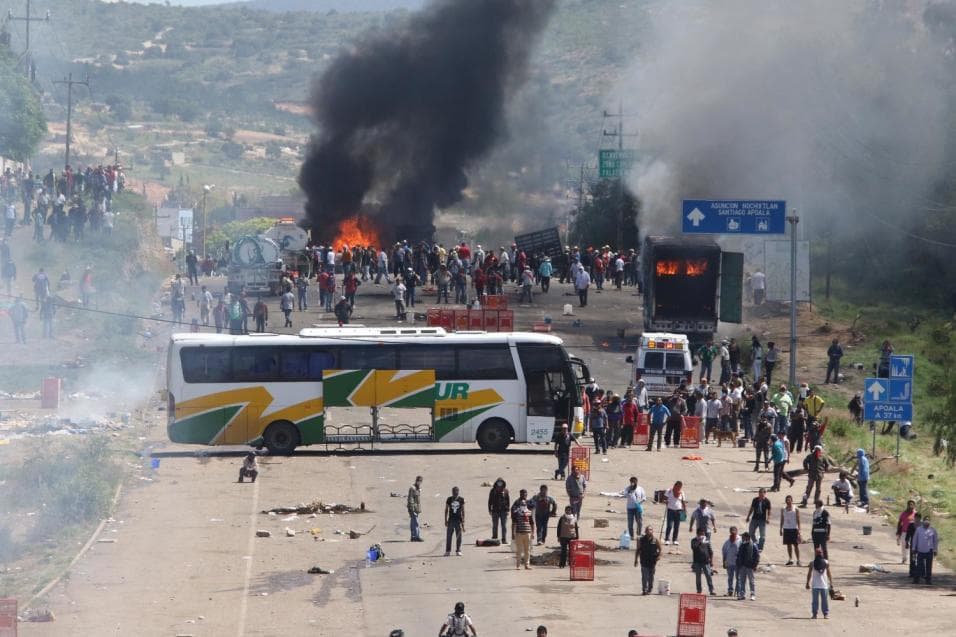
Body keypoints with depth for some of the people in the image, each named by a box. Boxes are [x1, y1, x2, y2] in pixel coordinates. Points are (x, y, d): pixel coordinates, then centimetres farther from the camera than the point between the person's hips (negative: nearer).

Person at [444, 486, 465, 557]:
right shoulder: (449, 499, 3)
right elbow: (446, 510, 8)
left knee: (459, 536, 1)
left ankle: (458, 551, 8)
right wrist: (446, 520, 3)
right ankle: (448, 551, 4)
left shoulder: (461, 499, 3)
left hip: (458, 520, 0)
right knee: (448, 536, -2)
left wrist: (463, 521, 1)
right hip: (451, 520, 0)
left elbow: (463, 511, 6)